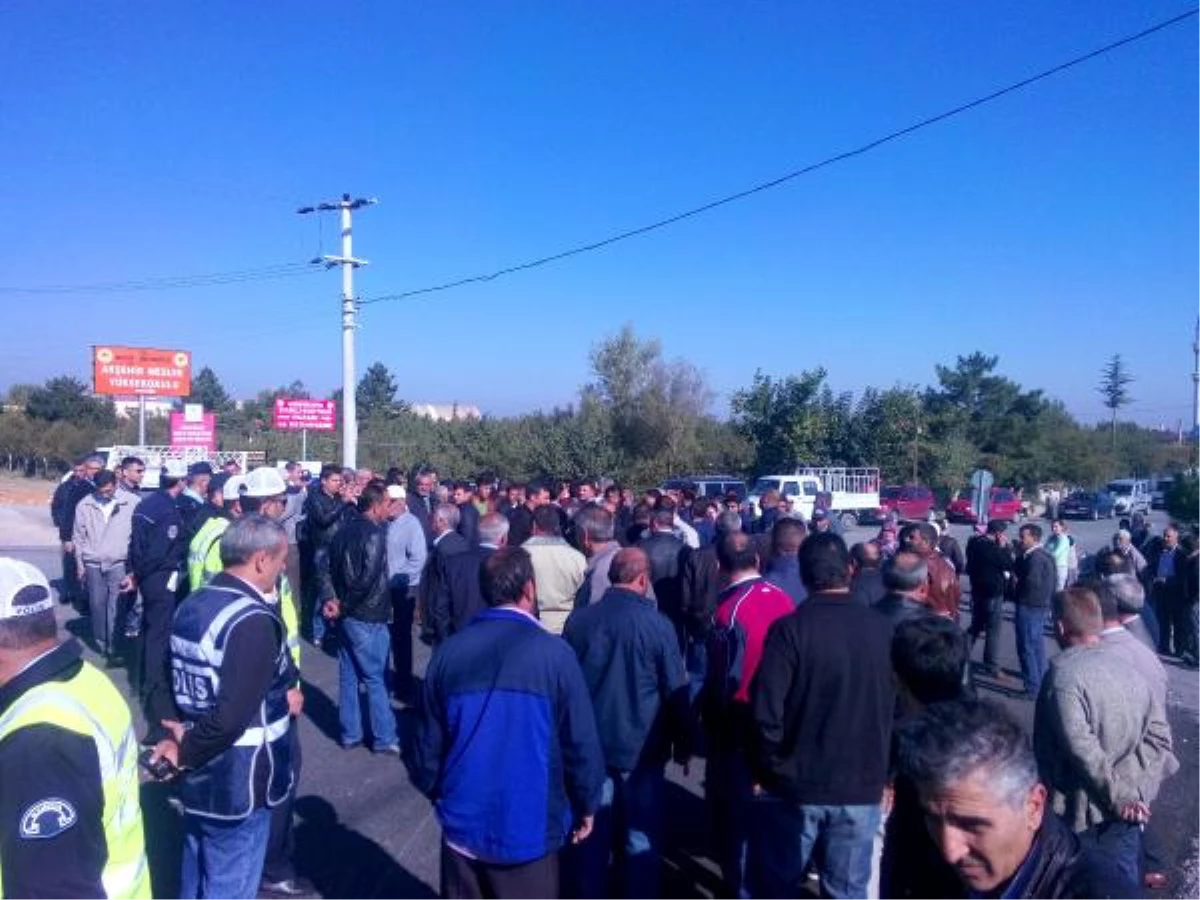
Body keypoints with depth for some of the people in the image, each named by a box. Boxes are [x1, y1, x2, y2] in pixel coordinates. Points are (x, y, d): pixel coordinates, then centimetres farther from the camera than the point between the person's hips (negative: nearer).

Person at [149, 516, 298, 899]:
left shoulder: (191, 606, 2)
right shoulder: (254, 621, -25)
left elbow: (167, 680, 12)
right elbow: (232, 716, -31)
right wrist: (185, 753, -12)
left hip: (198, 778, 8)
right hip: (237, 785, -8)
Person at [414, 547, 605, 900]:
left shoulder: (449, 652, -8)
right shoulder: (554, 653, -16)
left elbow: (430, 740, 0)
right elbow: (582, 743, -12)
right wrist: (587, 806, 4)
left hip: (463, 826, 3)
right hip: (529, 830, -2)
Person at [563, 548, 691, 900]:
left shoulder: (578, 620, -6)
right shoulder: (658, 625, -16)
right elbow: (676, 692, -9)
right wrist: (682, 745, 5)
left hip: (589, 746, 3)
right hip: (641, 749, -3)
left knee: (590, 836, 17)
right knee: (640, 840, 13)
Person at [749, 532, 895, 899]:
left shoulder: (789, 628, -16)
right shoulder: (882, 629, -6)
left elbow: (766, 711, -18)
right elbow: (898, 706, 2)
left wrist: (767, 767, -2)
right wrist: (885, 771, 13)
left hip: (795, 782, -2)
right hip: (862, 785, 3)